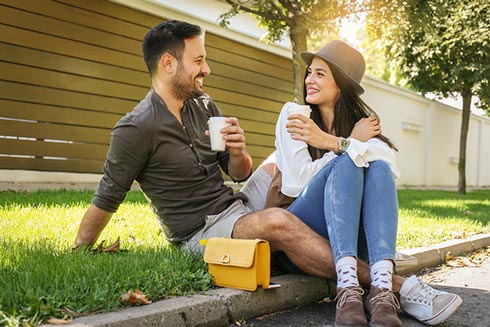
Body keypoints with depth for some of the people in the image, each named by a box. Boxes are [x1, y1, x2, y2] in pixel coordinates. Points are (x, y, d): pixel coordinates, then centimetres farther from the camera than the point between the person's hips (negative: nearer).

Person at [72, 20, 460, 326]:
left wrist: (237, 151, -12)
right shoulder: (135, 130, -15)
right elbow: (106, 201, -6)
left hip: (239, 204, 8)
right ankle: (393, 285, -33)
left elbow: (239, 173, 11)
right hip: (202, 233, -8)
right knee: (278, 222, -35)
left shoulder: (205, 106, 7)